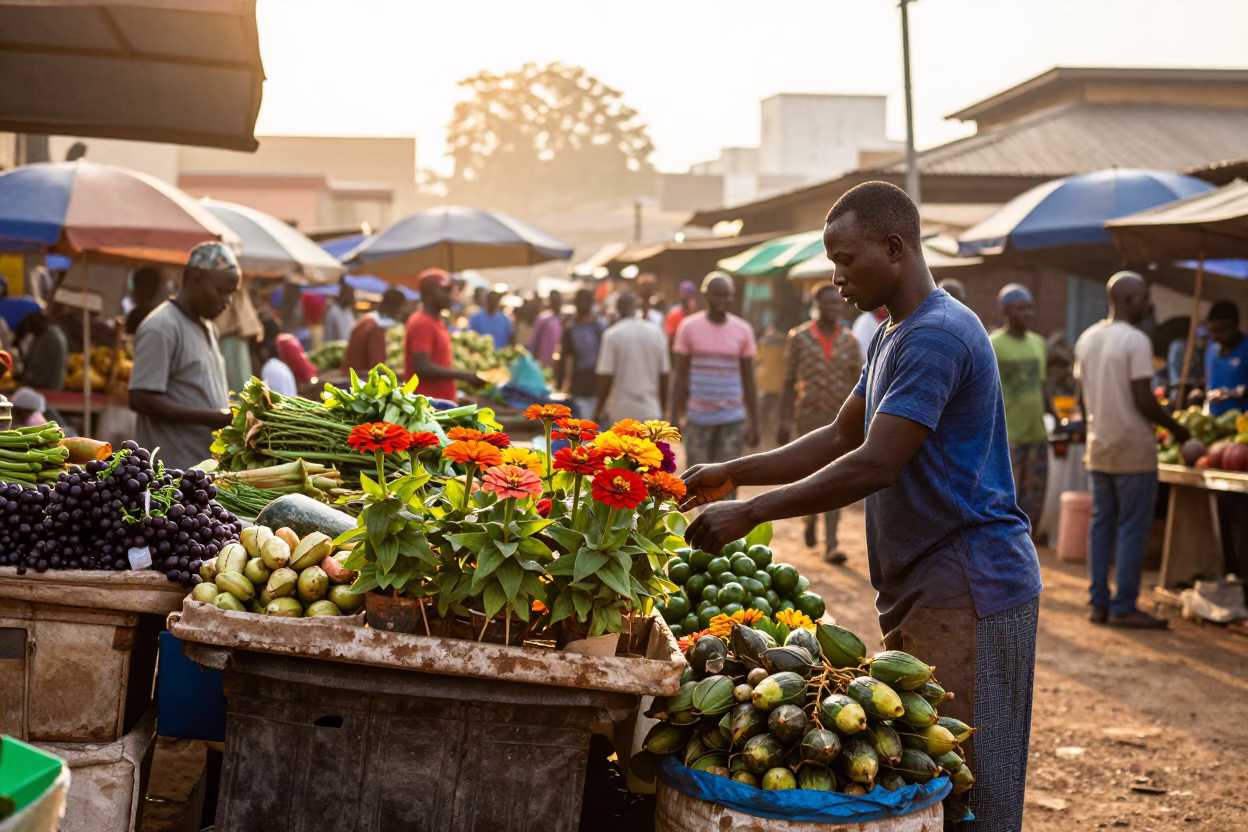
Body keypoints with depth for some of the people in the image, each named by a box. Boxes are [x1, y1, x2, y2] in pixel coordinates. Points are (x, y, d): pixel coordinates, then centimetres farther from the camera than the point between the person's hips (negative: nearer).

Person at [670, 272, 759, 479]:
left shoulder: (743, 330, 4)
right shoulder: (689, 327, 0)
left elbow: (748, 381, 7)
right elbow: (680, 376, 2)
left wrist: (754, 422, 5)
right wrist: (675, 418, -3)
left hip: (732, 419, 1)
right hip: (698, 417, -1)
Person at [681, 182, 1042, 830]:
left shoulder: (937, 334, -17)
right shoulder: (890, 338, 17)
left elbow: (874, 465, -23)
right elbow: (840, 438, 24)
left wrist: (750, 513, -19)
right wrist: (734, 474, 14)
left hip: (966, 592, -10)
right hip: (919, 591, 10)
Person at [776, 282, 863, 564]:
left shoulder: (849, 341, 3)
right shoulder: (799, 338, -2)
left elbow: (858, 383, 5)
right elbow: (789, 382, 1)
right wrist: (785, 421, -3)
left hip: (841, 417, 2)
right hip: (810, 416, -1)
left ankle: (830, 544, 0)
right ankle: (811, 518, 29)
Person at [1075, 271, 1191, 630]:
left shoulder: (1087, 339, 9)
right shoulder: (1135, 341, -15)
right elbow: (1144, 401, -17)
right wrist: (1175, 429, -5)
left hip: (1098, 448, 7)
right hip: (1133, 449, -7)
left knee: (1102, 525, 11)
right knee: (1132, 529, -2)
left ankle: (1098, 602, 13)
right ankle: (1124, 607, 0)